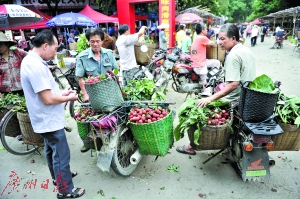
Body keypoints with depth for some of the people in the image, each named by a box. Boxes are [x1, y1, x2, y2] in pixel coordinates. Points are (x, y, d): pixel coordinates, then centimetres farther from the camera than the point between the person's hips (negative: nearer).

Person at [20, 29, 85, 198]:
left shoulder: (31, 60, 6)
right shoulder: (36, 65, -27)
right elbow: (48, 99, -28)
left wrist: (62, 94, 5)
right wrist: (69, 98, -12)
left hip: (46, 119, 11)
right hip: (50, 120, -11)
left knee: (52, 150, 25)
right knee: (61, 154, 3)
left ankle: (58, 176, 45)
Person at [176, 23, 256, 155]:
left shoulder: (233, 55, -20)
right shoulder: (247, 50, 10)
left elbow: (233, 84, -29)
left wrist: (211, 98, -32)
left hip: (235, 101, -10)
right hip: (247, 98, 10)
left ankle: (192, 146, 11)